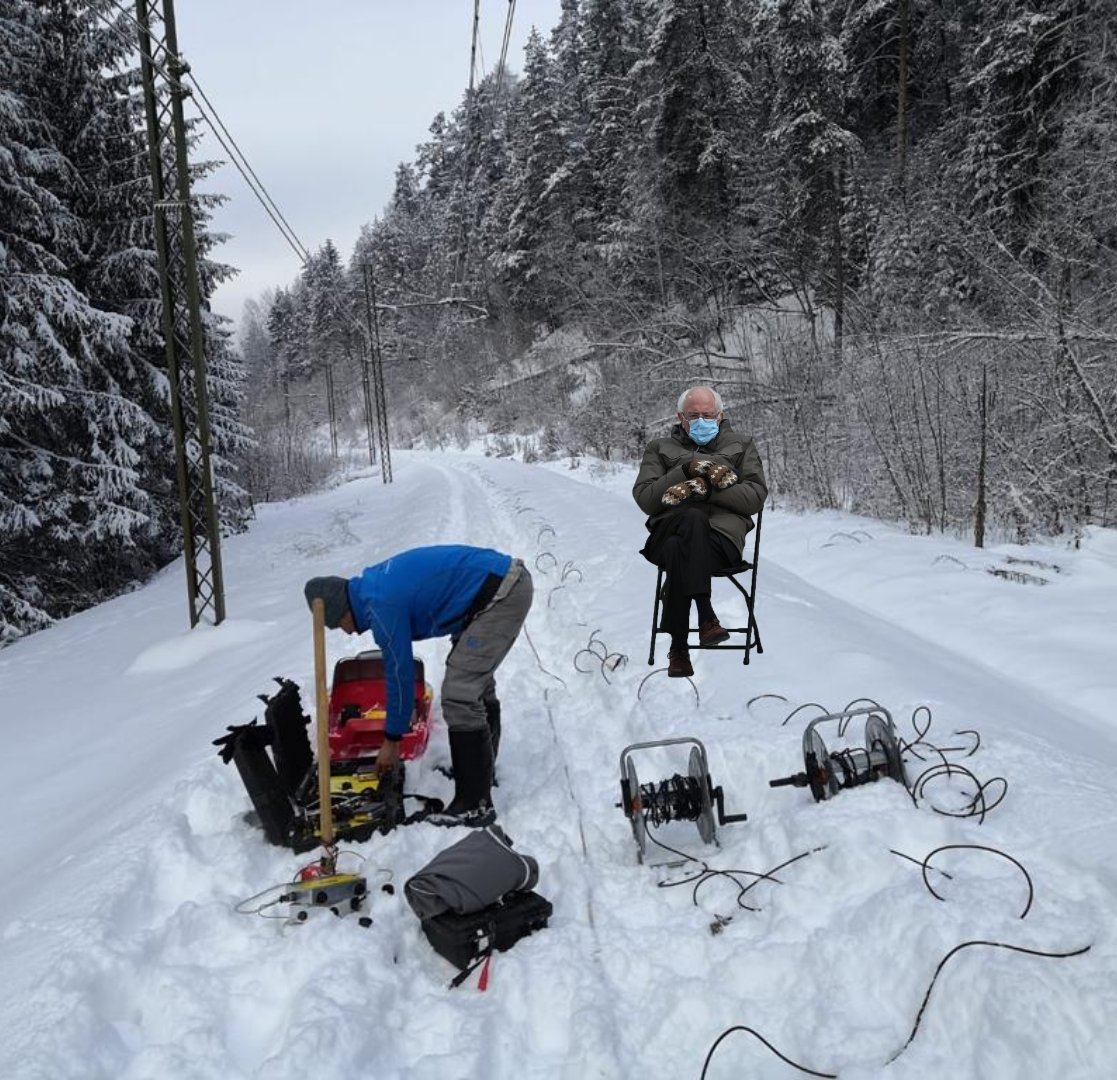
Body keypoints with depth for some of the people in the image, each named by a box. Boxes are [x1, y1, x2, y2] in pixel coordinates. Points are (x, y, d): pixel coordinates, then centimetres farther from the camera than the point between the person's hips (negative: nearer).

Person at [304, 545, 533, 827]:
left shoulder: (382, 606, -15)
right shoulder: (374, 582, 12)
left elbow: (400, 674, -8)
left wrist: (391, 740, 4)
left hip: (501, 594, -11)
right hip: (508, 578, 11)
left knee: (459, 696, -10)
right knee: (475, 680, 23)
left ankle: (476, 804, -4)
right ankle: (480, 766, 39)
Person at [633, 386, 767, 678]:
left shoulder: (741, 445, 24)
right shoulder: (660, 448, 24)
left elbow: (756, 496, 7)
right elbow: (644, 498, 7)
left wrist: (705, 488, -6)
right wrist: (686, 470, -4)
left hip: (723, 532, 0)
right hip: (669, 529, 1)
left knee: (679, 551, -35)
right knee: (694, 520, -37)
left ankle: (678, 646, -32)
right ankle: (706, 617, -37)